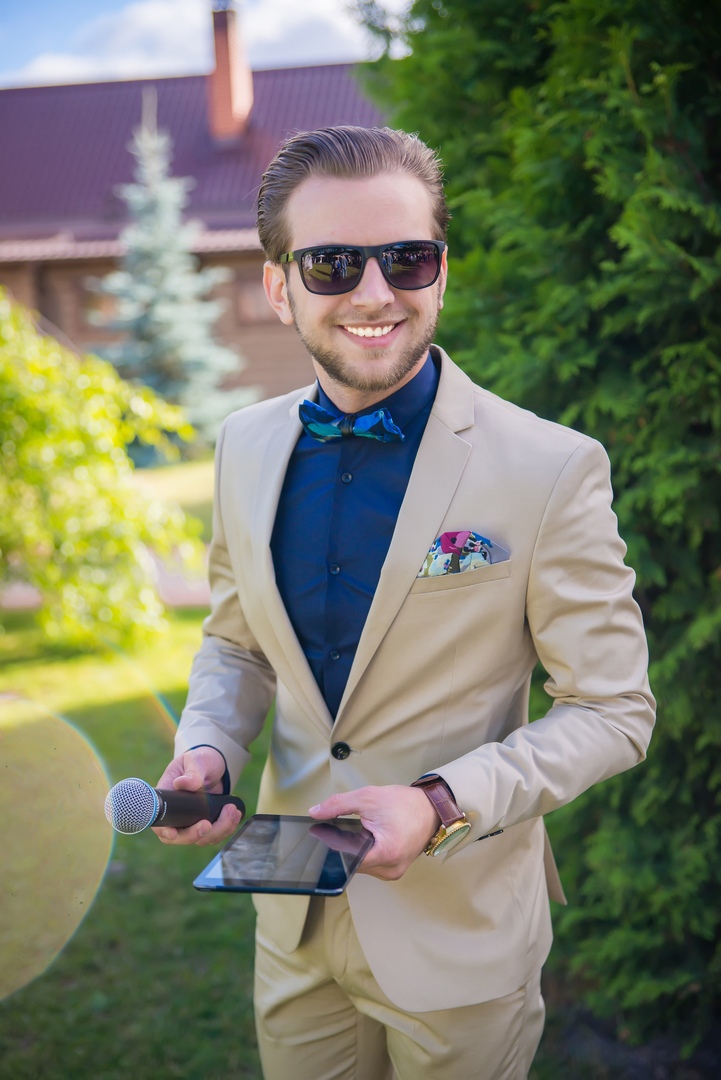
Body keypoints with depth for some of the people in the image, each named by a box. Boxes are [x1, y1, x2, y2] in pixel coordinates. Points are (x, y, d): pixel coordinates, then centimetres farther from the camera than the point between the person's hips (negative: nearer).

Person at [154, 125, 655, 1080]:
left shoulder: (554, 471, -19)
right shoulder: (247, 446, -3)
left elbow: (612, 712, -12)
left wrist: (442, 804, -25)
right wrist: (208, 749, -10)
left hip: (461, 938, -4)